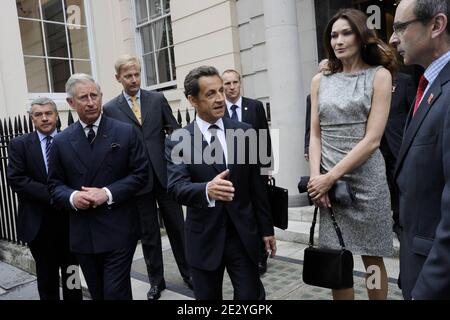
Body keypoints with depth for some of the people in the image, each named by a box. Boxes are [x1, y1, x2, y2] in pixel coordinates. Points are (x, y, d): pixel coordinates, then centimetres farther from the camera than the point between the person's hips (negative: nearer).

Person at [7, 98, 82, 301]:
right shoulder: (19, 145, 0)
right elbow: (16, 180, -10)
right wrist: (52, 195, -18)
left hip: (69, 217, 1)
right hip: (39, 221, 0)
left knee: (71, 270, 13)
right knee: (46, 274, 13)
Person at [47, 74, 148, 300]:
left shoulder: (126, 132, -2)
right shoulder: (61, 142, 5)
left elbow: (140, 173, -3)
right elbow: (54, 185, 8)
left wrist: (108, 193, -16)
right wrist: (72, 196, -14)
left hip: (119, 231, -3)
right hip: (82, 234, 3)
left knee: (116, 293, -3)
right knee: (97, 294, 18)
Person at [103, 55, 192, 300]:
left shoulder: (157, 99, 5)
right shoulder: (110, 109, 2)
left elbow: (175, 131, 7)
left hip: (165, 173, 1)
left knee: (177, 226, 10)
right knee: (148, 233, 10)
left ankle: (188, 272, 27)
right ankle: (156, 280, 26)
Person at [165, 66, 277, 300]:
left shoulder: (244, 132, 0)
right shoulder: (177, 141, -7)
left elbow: (256, 185, 4)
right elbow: (176, 188, -20)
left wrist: (266, 228, 7)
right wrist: (206, 190, -40)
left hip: (243, 234, 1)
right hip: (204, 239, -1)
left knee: (251, 296, 8)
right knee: (207, 297, 15)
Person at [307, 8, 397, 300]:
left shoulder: (379, 75, -1)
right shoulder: (320, 81, 10)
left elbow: (372, 139, -9)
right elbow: (315, 135, 8)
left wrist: (331, 176, -13)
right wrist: (316, 176, -7)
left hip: (365, 178, -2)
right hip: (327, 180, 3)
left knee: (372, 259, 9)